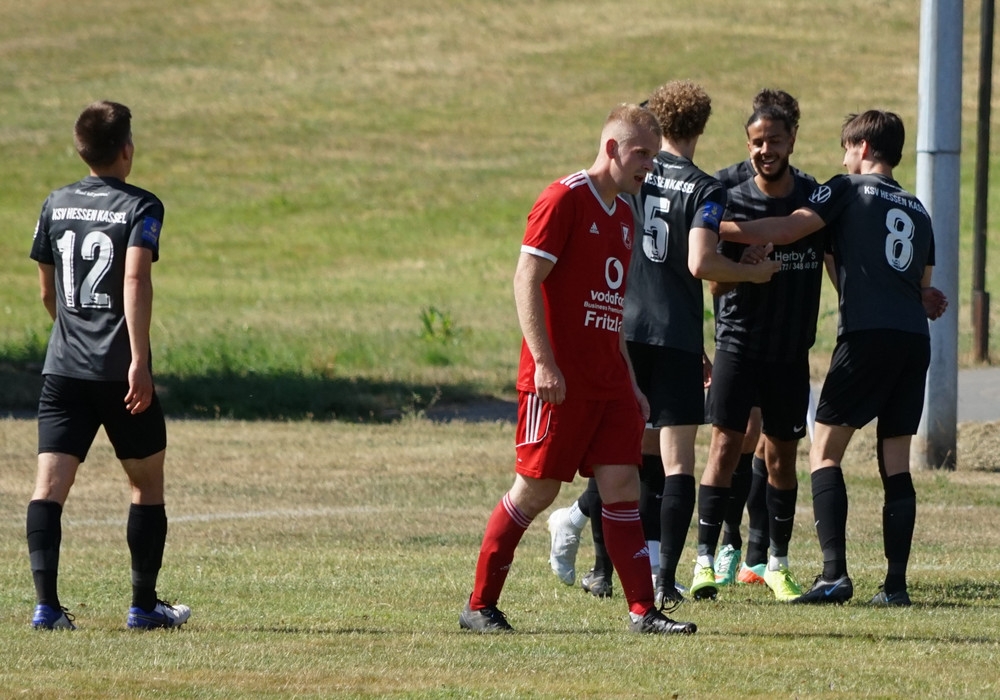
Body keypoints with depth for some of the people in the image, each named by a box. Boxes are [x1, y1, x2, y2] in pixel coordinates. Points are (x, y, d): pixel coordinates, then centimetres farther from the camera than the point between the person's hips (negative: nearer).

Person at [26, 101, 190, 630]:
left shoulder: (56, 205, 11)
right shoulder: (140, 207, -4)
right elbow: (136, 279, -18)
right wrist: (139, 359, -21)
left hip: (62, 368, 3)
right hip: (120, 371, -3)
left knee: (49, 483, -5)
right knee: (147, 483, 13)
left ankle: (46, 604, -18)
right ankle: (144, 605, 17)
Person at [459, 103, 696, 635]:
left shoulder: (623, 214, 17)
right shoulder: (565, 200, -9)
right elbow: (526, 280, -15)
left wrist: (630, 381, 22)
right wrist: (543, 363, -22)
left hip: (608, 381, 8)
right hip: (559, 381, -8)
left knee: (621, 484, 1)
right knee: (535, 489, -3)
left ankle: (643, 611, 0)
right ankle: (480, 606, 7)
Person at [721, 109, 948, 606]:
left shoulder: (849, 190, 4)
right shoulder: (917, 211, 22)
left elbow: (786, 230, -5)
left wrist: (717, 228, -1)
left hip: (867, 335, -6)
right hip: (915, 341, 6)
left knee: (824, 453, -4)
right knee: (896, 462, 8)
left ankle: (834, 574, -16)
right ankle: (896, 581, 2)